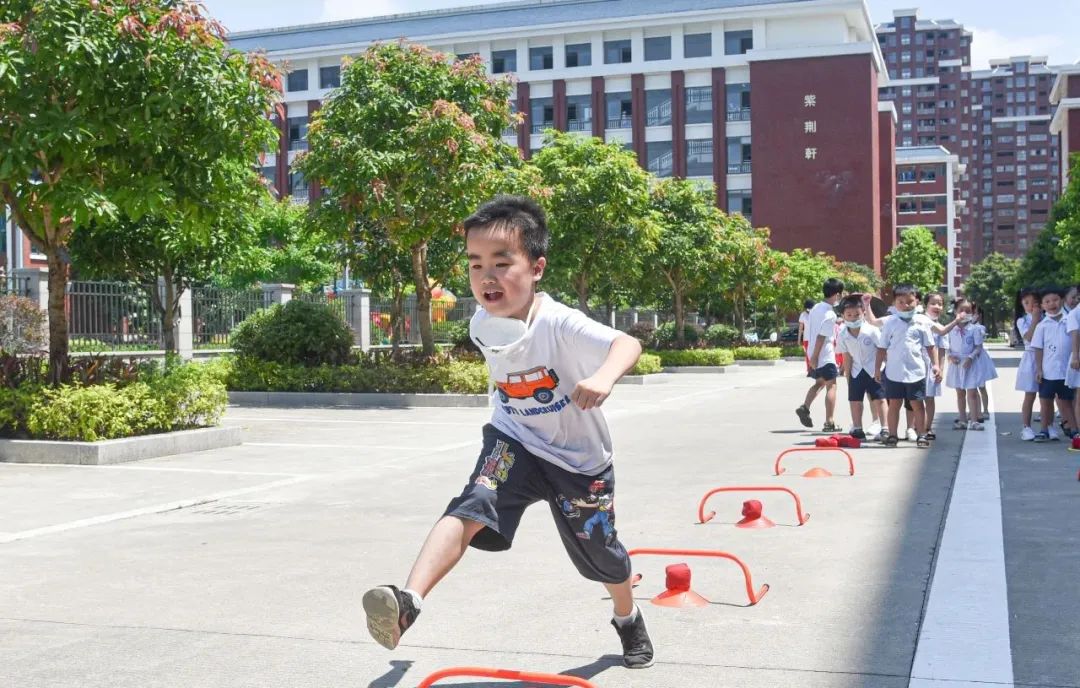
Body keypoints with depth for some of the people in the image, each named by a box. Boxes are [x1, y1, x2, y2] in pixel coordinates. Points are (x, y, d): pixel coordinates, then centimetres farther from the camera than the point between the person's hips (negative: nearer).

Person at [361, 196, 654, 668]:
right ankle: (409, 600, -41)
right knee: (473, 506, -27)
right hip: (515, 444, 2)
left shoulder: (559, 324, -30)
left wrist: (603, 376, -66)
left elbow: (627, 344, -46)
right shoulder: (482, 324, -12)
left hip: (579, 459, -2)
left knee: (602, 554, 14)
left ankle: (628, 618, 46)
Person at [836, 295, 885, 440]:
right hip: (857, 372, 4)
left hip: (874, 370, -4)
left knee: (879, 399, -5)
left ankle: (883, 428, 2)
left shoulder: (871, 331, -18)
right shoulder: (843, 336, -7)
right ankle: (857, 429, 19)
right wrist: (847, 377, 2)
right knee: (855, 400, 7)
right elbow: (847, 358, 1)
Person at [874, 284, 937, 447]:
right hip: (894, 372, 0)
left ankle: (921, 435, 12)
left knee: (917, 404, 5)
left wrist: (935, 364, -3)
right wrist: (877, 368, 3)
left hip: (916, 372, 0)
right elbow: (882, 348, 5)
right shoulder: (890, 323, 1)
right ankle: (892, 435, 14)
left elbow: (930, 346, 6)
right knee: (894, 404, 6)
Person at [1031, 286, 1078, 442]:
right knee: (1046, 400, 6)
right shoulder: (1042, 325, -1)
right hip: (1048, 370, 0)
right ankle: (1046, 430, 16)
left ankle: (1073, 430, 13)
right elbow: (1038, 349, -1)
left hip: (1066, 370, 0)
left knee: (1066, 401, 8)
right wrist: (1039, 369, -5)